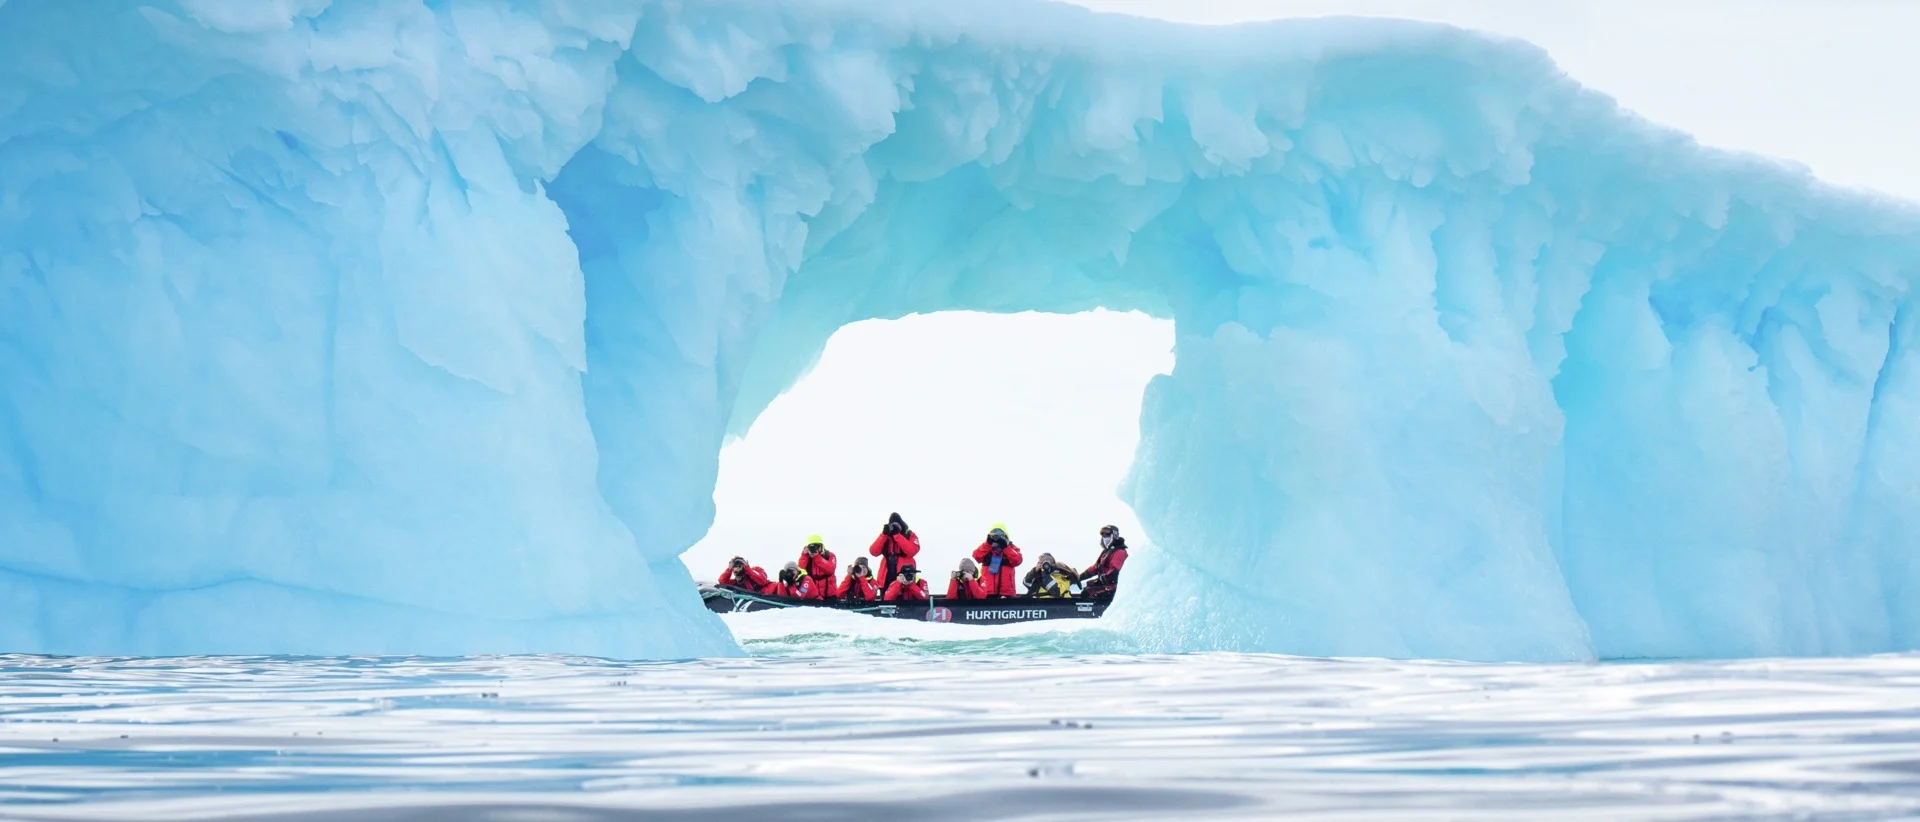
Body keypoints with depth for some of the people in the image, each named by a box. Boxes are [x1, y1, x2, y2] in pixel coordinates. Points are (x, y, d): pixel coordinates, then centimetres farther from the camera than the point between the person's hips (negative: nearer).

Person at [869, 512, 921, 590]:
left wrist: (897, 535, -14)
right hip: (887, 576, 4)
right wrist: (884, 534, -8)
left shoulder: (910, 535, 4)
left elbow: (912, 551, -16)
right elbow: (874, 552, 0)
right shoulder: (885, 536, 13)